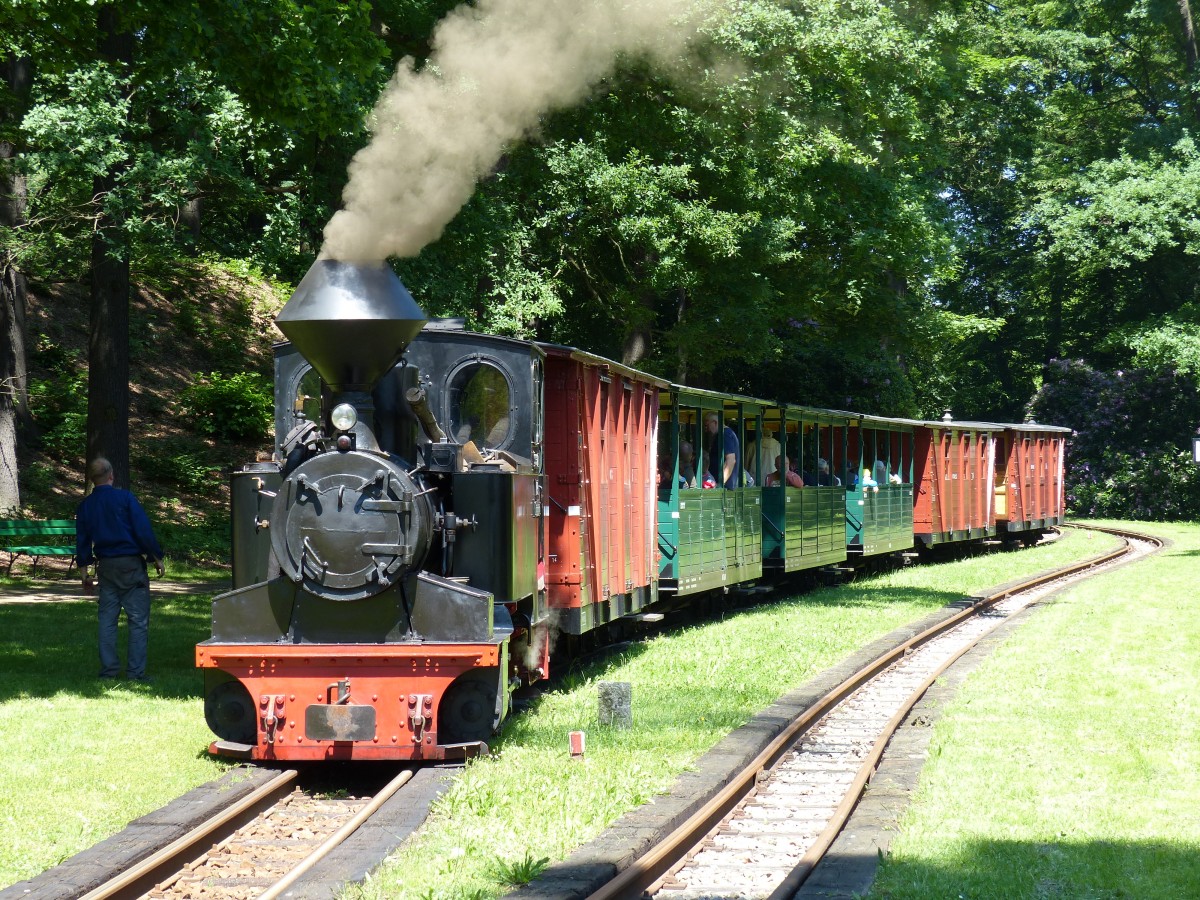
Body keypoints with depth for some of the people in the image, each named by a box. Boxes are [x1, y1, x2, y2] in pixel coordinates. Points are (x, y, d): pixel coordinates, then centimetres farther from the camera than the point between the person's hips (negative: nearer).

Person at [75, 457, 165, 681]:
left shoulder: (85, 505, 6)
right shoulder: (125, 498, -8)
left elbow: (82, 541, 10)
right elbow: (144, 531, -11)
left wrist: (84, 571, 17)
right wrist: (156, 558, -2)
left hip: (105, 565, 5)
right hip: (131, 563, -5)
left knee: (107, 619, 11)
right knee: (138, 620, -2)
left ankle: (108, 669, 9)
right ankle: (135, 671, -6)